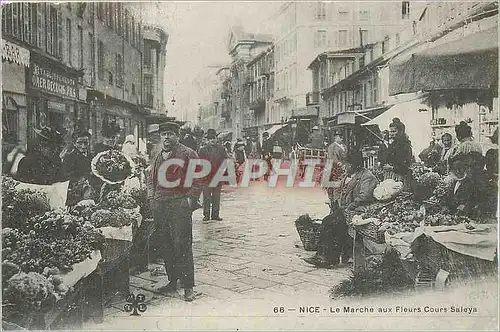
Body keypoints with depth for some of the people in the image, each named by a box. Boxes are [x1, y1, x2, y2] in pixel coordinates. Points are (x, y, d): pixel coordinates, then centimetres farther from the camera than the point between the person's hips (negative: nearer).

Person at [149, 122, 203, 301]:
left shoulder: (188, 154, 0)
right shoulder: (158, 156, 19)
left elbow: (197, 179, -4)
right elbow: (153, 179, 27)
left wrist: (190, 200, -12)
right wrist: (152, 198, 14)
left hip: (180, 204, -6)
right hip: (160, 206, 6)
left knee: (182, 245, -7)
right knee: (165, 246, 9)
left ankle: (188, 286, 0)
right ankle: (172, 281, 22)